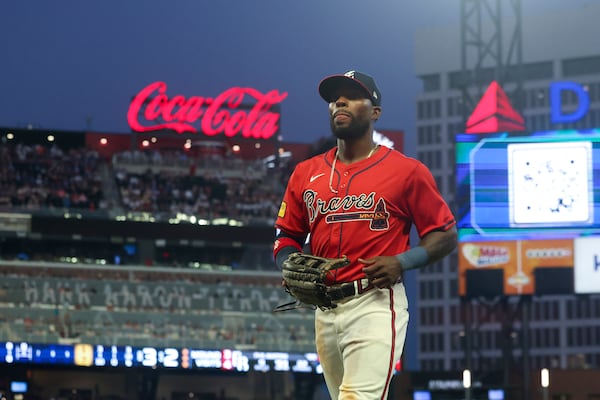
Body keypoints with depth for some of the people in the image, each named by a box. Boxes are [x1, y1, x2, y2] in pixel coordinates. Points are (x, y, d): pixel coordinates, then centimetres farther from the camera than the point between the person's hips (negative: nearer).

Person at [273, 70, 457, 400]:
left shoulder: (406, 171, 1)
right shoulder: (306, 173, 15)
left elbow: (446, 234, 3)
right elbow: (286, 236, 20)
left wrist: (402, 262, -13)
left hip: (376, 305, -6)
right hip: (324, 308, 6)